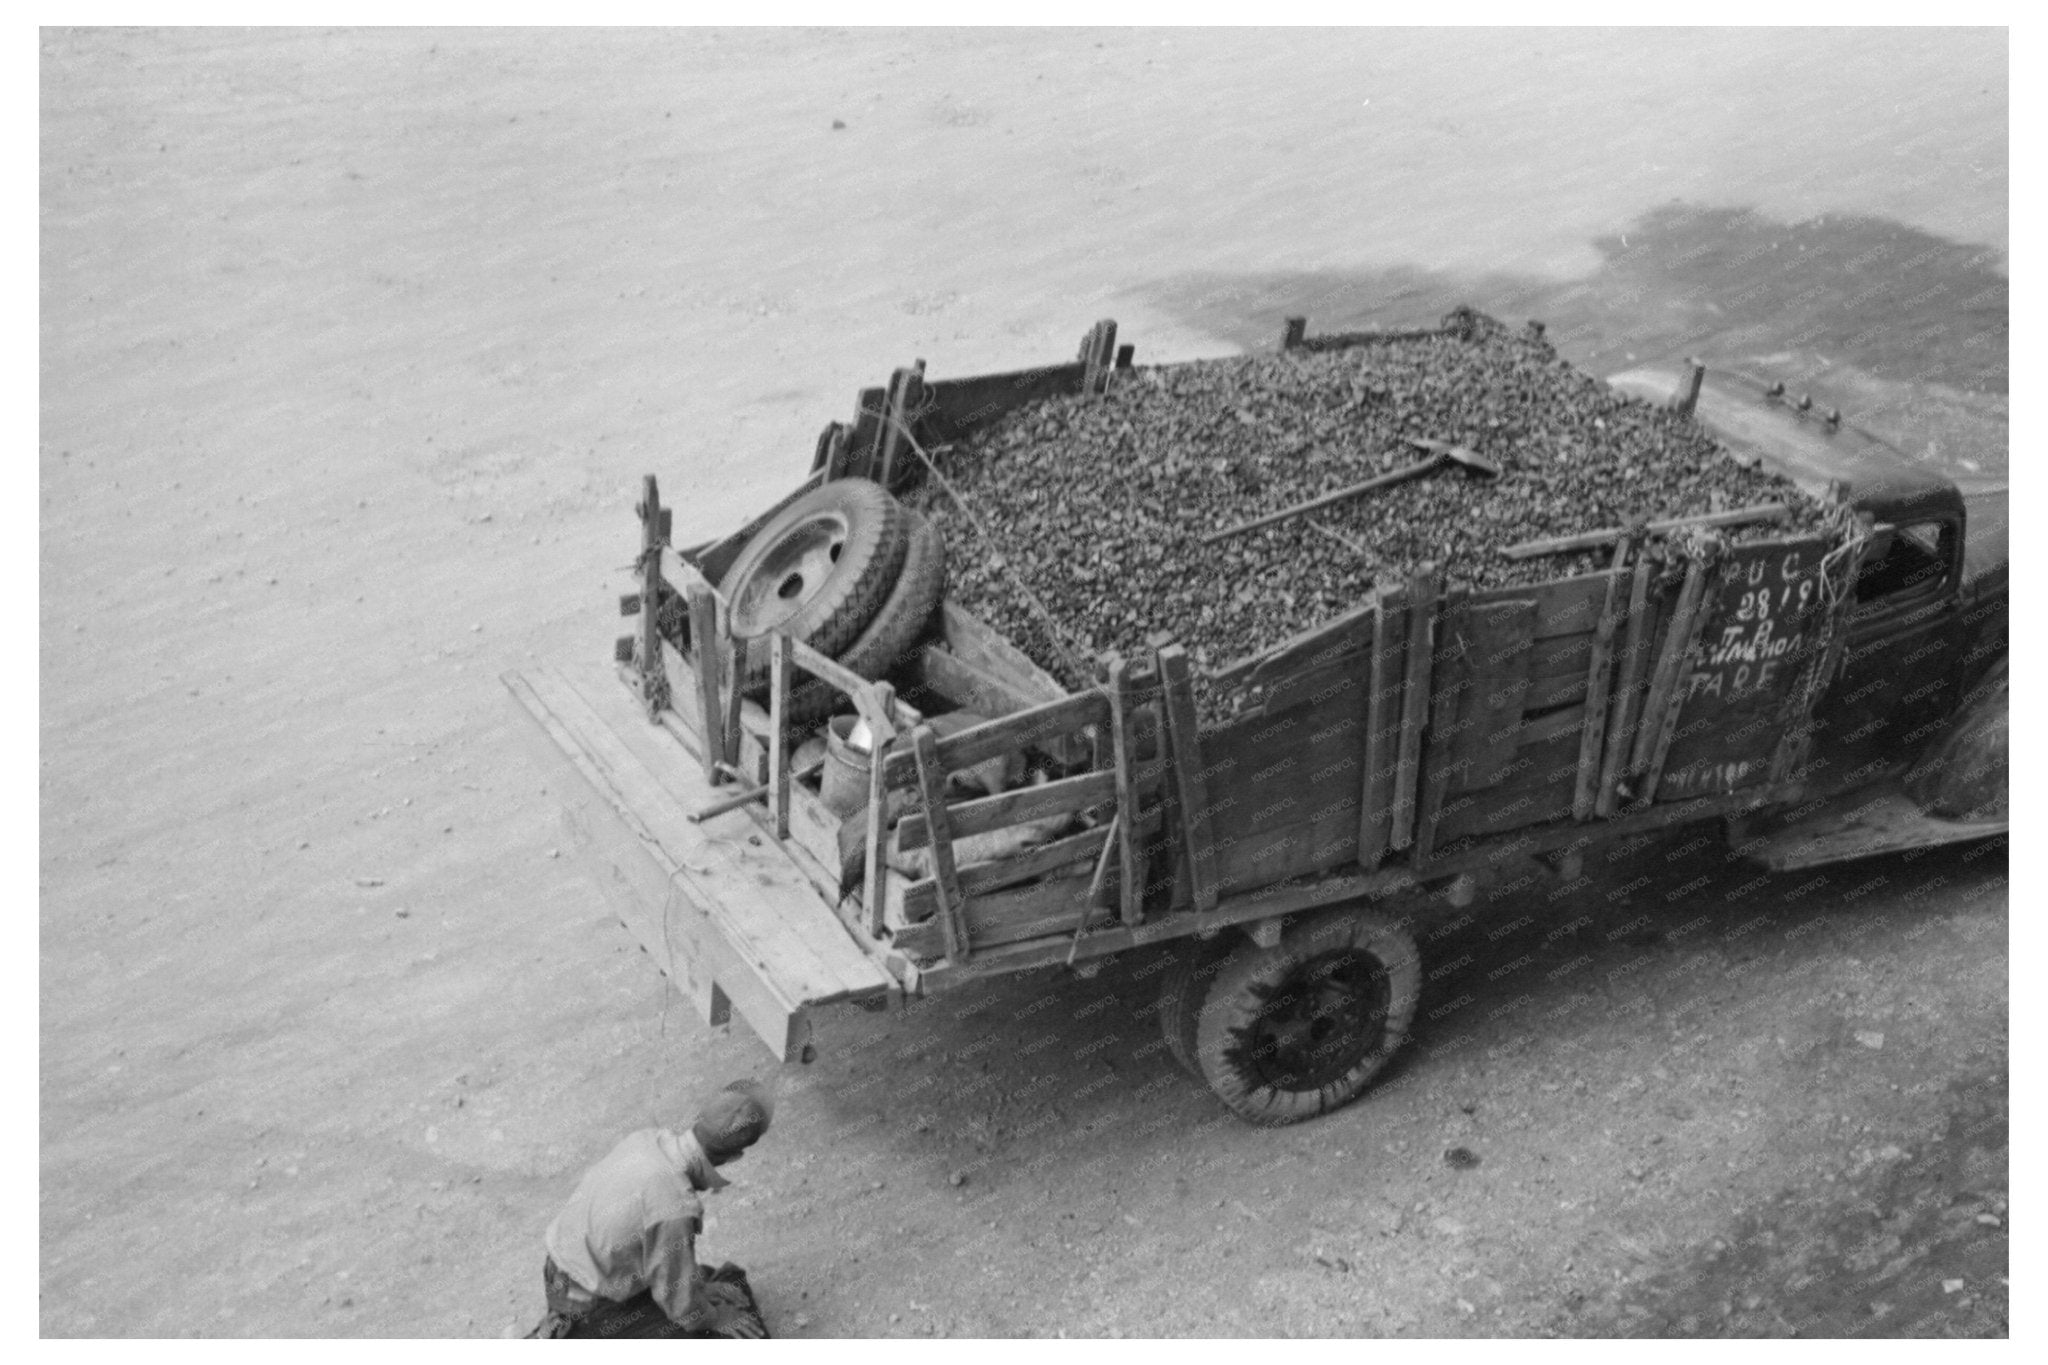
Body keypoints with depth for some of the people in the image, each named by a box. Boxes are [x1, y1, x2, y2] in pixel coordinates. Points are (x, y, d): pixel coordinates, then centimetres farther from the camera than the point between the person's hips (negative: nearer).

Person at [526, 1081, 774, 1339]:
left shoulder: (646, 1139, -12)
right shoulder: (674, 1207, -35)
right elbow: (680, 1301, -21)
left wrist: (701, 1286, 10)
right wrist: (715, 1319, 1)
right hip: (588, 1309, -8)